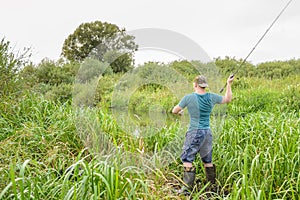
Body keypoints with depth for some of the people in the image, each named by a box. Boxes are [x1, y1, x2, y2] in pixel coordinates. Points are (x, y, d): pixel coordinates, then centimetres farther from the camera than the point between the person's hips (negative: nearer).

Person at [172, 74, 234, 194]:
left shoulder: (189, 98, -11)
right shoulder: (211, 97, 0)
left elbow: (174, 111, -2)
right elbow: (228, 99, 15)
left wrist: (179, 112, 21)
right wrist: (229, 84, 20)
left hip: (194, 133, -5)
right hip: (207, 133, 6)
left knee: (187, 160, 1)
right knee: (207, 161, 17)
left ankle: (188, 188, 0)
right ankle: (212, 185, 27)